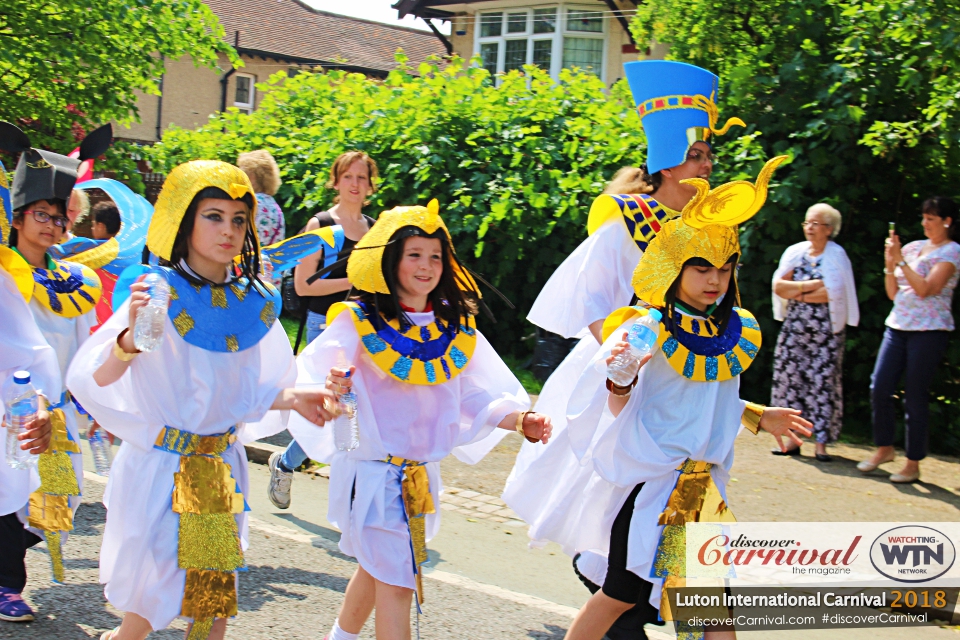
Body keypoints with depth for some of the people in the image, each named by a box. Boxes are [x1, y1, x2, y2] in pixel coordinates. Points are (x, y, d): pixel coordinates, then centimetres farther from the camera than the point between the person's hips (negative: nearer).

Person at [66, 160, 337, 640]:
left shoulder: (252, 303, 2)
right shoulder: (158, 293, -14)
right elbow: (96, 381, -21)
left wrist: (293, 399, -6)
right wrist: (132, 336, -38)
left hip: (222, 465, 5)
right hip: (160, 465, -4)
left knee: (214, 592, 8)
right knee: (157, 590, 2)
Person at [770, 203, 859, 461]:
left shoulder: (837, 255, -3)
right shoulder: (795, 252, 10)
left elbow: (832, 293, -16)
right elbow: (778, 286, 0)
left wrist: (798, 293, -7)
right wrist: (809, 286, -12)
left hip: (825, 330, -4)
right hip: (795, 327, 5)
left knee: (823, 382, -5)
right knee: (790, 379, 1)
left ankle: (821, 443, -2)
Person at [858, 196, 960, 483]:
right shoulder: (913, 247, 14)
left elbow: (925, 288, -16)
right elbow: (893, 293, 14)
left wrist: (901, 260, -14)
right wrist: (890, 264, 0)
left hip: (928, 331, -6)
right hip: (897, 326, 6)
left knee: (915, 397, -3)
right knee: (879, 388, -1)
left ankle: (913, 464, 6)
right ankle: (884, 448, 18)